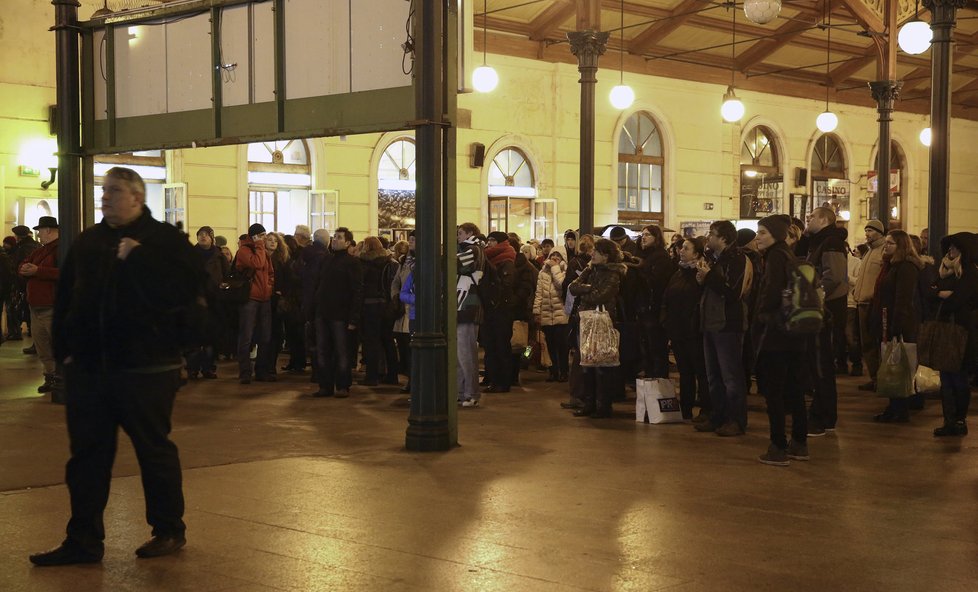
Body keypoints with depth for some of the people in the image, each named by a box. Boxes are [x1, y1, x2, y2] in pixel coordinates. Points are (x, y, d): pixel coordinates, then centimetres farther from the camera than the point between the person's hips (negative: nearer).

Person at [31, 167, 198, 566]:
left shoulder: (165, 239, -5)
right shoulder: (87, 243, 11)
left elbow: (187, 288, -20)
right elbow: (65, 299, 15)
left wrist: (139, 258, -22)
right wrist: (64, 349, 6)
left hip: (146, 368, -5)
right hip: (88, 368, 5)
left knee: (154, 450, 6)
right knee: (87, 454, 8)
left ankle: (169, 532, 21)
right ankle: (83, 540, 16)